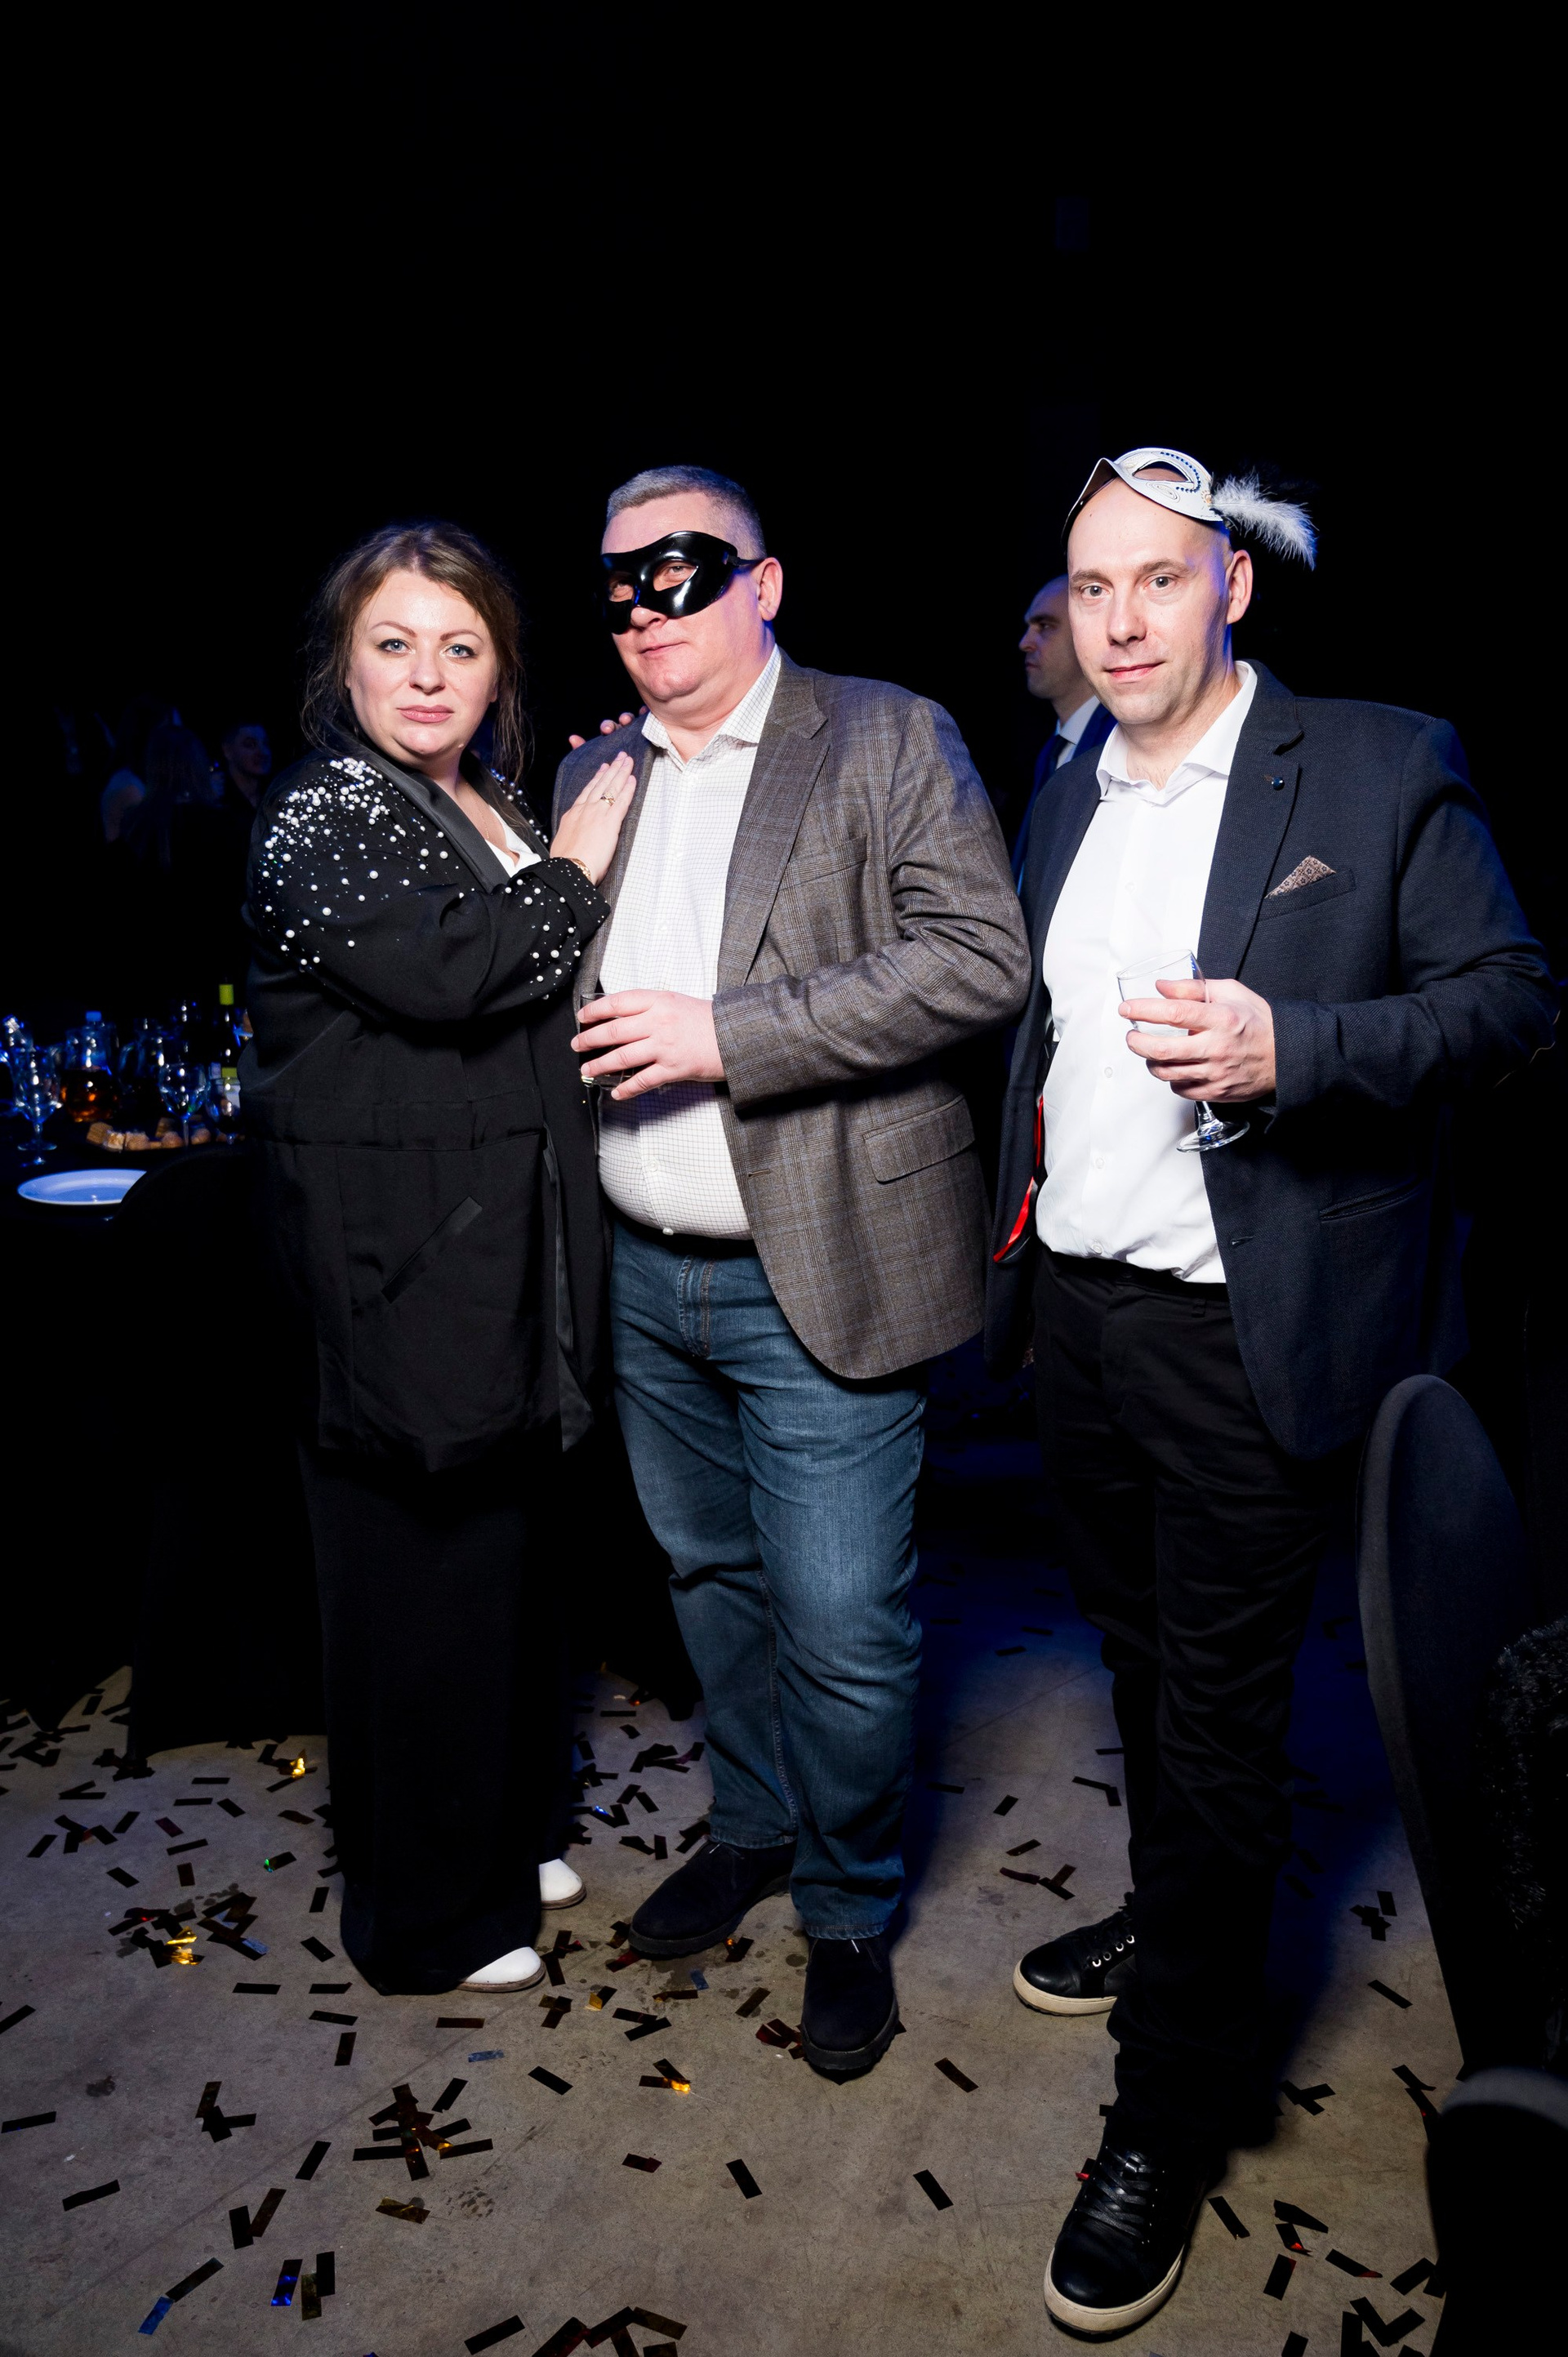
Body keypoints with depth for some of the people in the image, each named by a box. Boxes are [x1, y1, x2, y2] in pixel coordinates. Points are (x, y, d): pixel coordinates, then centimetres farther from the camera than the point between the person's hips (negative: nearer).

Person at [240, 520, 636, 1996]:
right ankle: (425, 1916, 22)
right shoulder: (321, 820, -10)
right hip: (398, 1268, -8)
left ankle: (500, 1831, 39)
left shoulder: (491, 812, 16)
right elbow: (443, 972, -26)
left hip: (503, 1263, 9)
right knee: (418, 1576, 3)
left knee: (509, 1553, 18)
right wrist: (573, 872, -13)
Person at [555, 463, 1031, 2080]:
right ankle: (753, 1824, 43)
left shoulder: (889, 741, -5)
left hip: (818, 1275, -6)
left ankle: (849, 1911, 25)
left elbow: (980, 958, -17)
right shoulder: (593, 772, 13)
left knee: (841, 1626, 0)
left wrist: (727, 1033, -21)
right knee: (712, 1576, 20)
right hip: (647, 1274, 6)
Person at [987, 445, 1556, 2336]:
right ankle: (1171, 1920, 46)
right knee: (1140, 1661, 22)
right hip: (1074, 1308, 6)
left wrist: (1290, 1046, -24)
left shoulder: (1382, 771, -7)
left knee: (1219, 1713, 3)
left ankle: (1167, 2127, 19)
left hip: (1244, 1331, -6)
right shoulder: (1069, 798, 12)